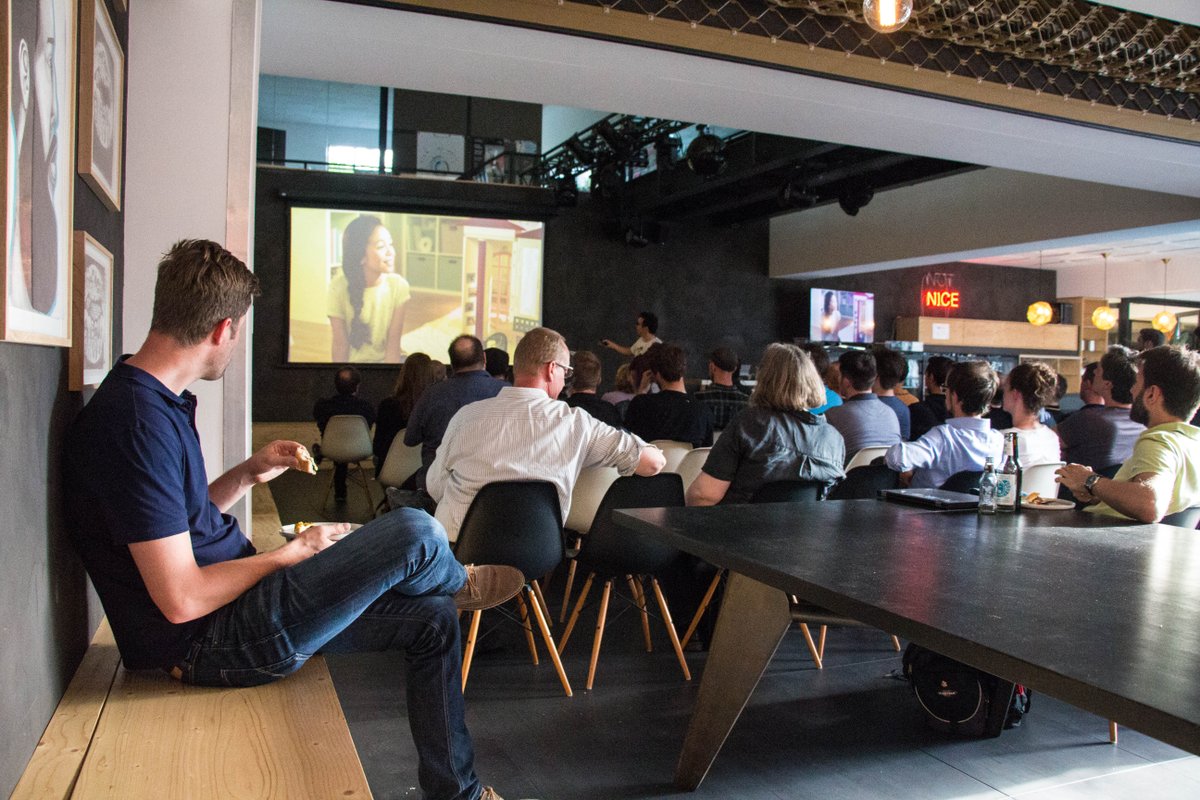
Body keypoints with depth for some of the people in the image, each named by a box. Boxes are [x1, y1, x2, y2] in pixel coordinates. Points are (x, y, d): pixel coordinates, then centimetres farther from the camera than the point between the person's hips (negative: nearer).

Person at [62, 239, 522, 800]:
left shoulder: (158, 401, 8)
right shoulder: (137, 422, -25)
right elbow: (182, 599, -25)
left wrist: (248, 474, 7)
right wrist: (294, 553, -13)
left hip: (234, 606, 10)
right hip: (208, 639, -10)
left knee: (431, 620, 10)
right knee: (414, 533, -18)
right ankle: (458, 584, 21)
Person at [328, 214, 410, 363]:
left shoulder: (398, 285, -14)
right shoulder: (339, 287, -18)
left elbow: (393, 341, -12)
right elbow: (340, 343, -12)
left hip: (387, 359, 2)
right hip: (353, 360, -2)